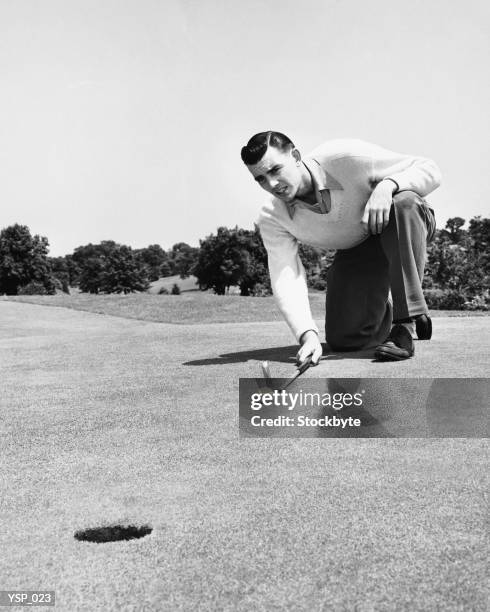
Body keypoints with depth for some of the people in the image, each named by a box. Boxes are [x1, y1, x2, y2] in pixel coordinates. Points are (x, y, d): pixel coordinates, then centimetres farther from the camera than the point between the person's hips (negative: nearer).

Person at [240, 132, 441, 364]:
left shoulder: (345, 158, -30)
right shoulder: (271, 218, -19)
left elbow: (429, 170, -25)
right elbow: (285, 278, -27)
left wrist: (387, 185, -46)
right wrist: (308, 335, -42)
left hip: (407, 225, -2)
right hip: (356, 252, 3)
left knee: (404, 201, -39)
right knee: (343, 339, -12)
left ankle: (406, 323, -31)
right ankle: (385, 309, 24)